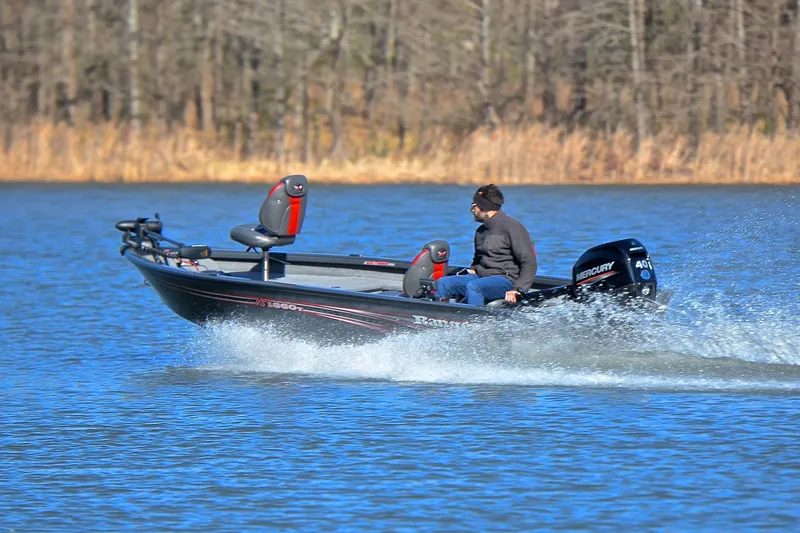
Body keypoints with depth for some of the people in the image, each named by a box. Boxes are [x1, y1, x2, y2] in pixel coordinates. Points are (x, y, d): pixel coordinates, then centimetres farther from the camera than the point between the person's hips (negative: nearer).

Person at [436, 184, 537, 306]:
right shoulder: (481, 231, 20)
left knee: (473, 287, -36)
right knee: (443, 283, -8)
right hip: (480, 276, 8)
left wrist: (517, 289, -25)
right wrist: (471, 270, 11)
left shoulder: (512, 226, -8)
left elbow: (529, 263, -14)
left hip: (506, 280, -8)